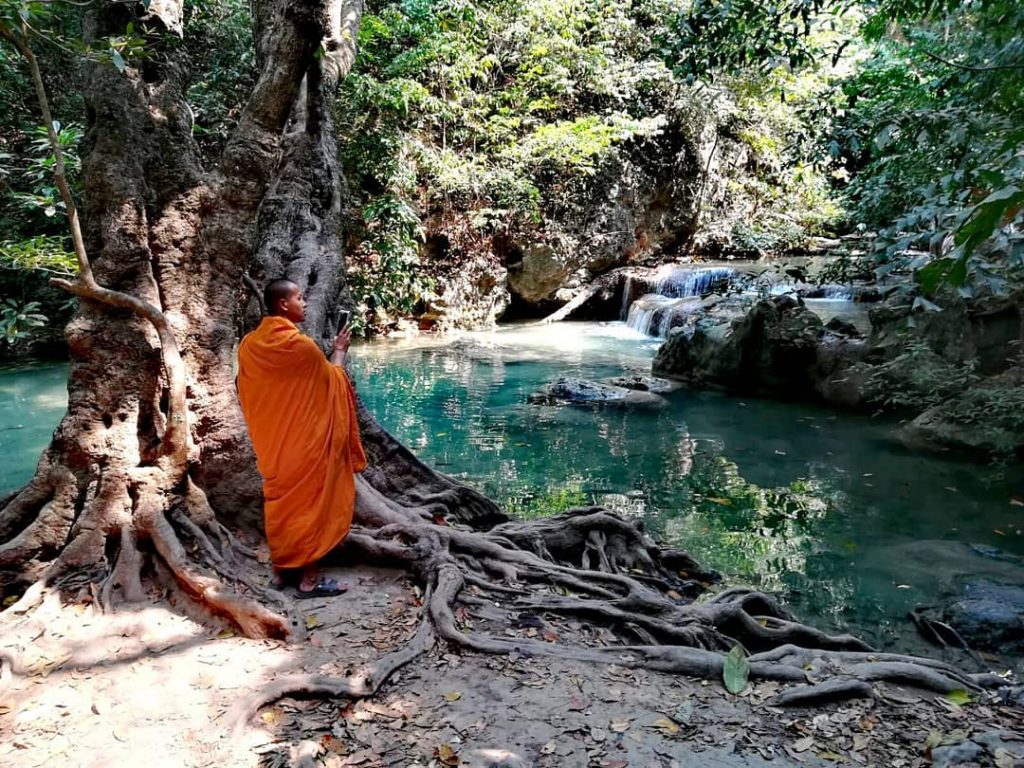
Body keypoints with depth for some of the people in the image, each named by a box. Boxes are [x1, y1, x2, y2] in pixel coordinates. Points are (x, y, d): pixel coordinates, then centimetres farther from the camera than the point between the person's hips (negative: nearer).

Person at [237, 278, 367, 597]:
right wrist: (340, 350, 10)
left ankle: (282, 566, 28)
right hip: (306, 440, -7)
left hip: (271, 439, 7)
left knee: (281, 498, 17)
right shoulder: (300, 345, -21)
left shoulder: (250, 344, 1)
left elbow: (248, 393, 11)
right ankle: (310, 578, 10)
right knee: (310, 502, 2)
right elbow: (330, 379, -5)